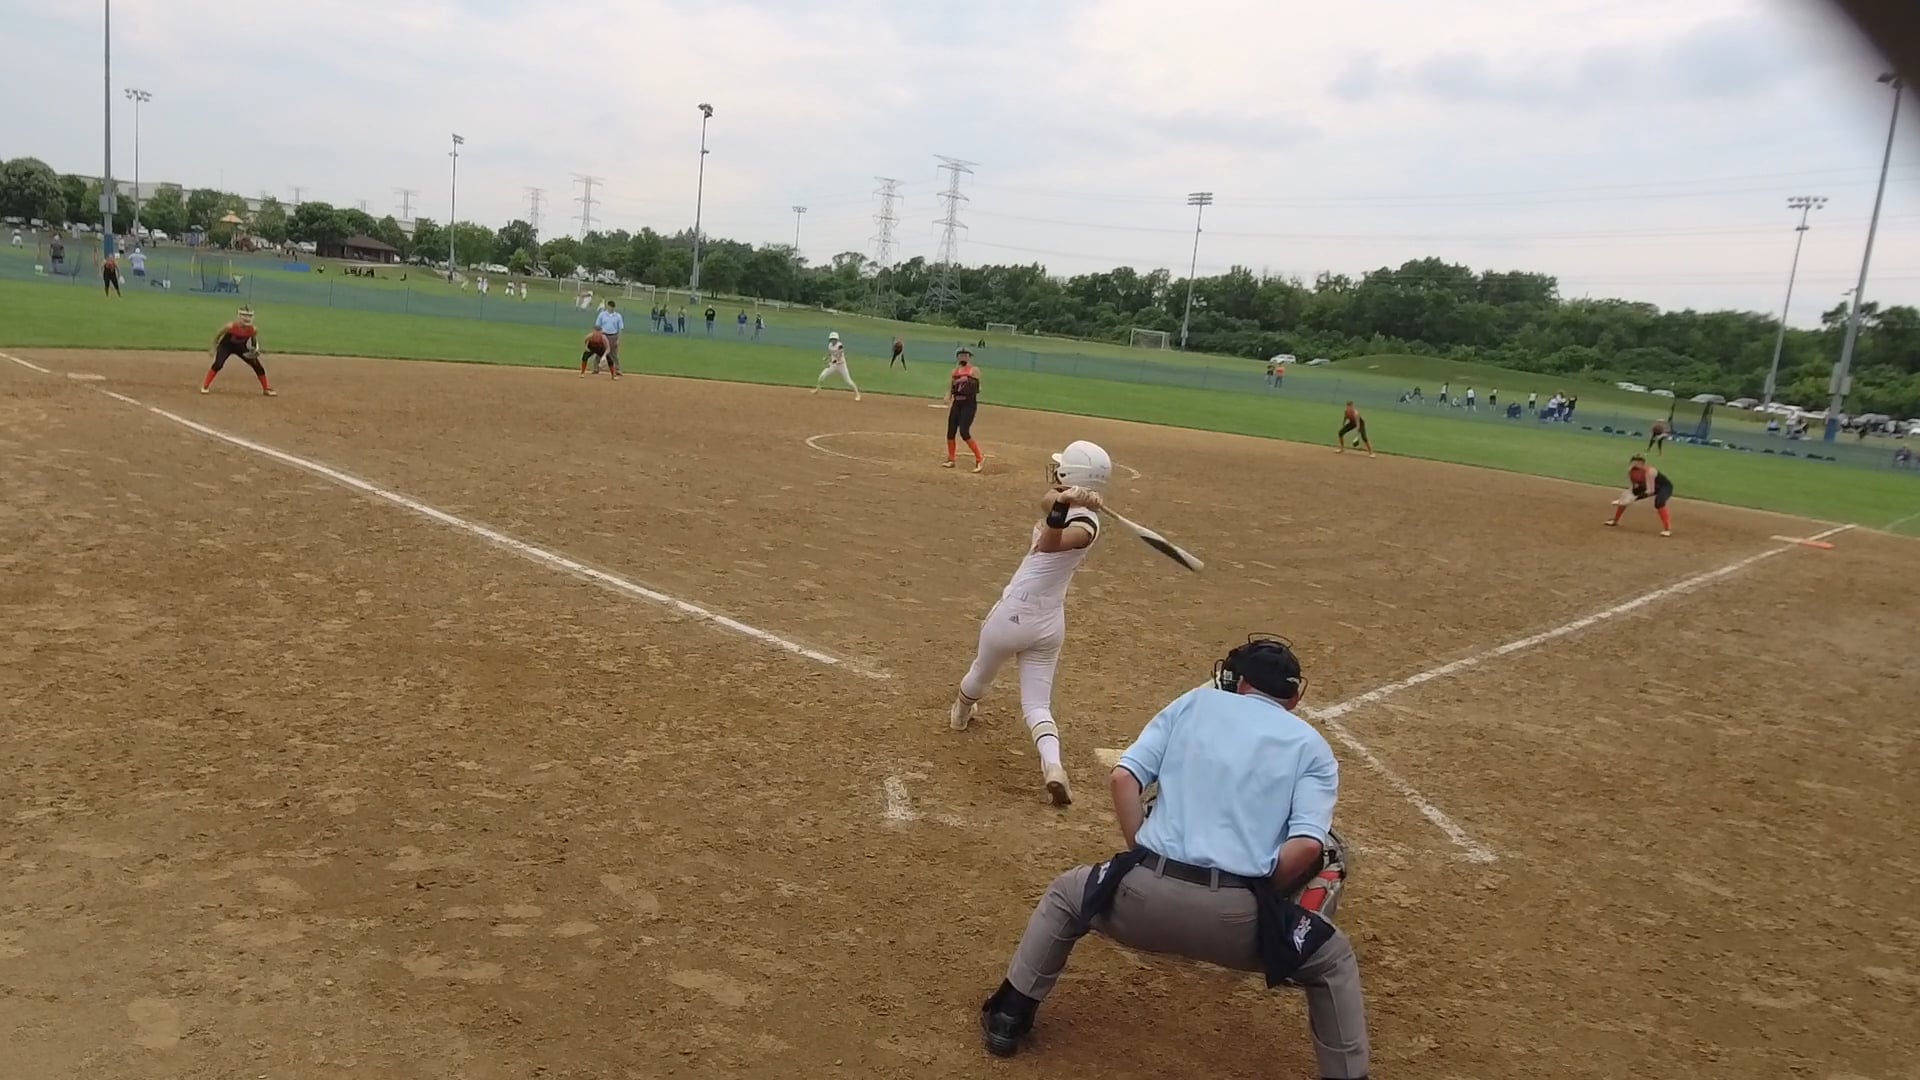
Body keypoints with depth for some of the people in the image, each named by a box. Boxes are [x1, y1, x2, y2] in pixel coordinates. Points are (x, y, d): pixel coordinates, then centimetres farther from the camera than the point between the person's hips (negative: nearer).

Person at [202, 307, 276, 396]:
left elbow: (255, 341, 0)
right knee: (218, 364, -24)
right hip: (226, 346, -3)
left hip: (241, 348, 3)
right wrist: (214, 349, -7)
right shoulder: (231, 326, -29)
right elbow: (217, 336, -12)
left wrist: (255, 350, -20)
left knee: (258, 366, -2)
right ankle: (205, 387, -11)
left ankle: (266, 389, 14)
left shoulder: (253, 330, -20)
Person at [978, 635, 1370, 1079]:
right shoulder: (1312, 746, 13)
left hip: (1147, 893, 1)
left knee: (1066, 894, 33)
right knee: (1334, 959, 28)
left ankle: (1008, 1018, 34)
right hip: (1236, 913, -1)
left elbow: (1122, 777, 6)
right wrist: (1259, 899, 11)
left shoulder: (1197, 701, 16)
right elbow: (1307, 845, -4)